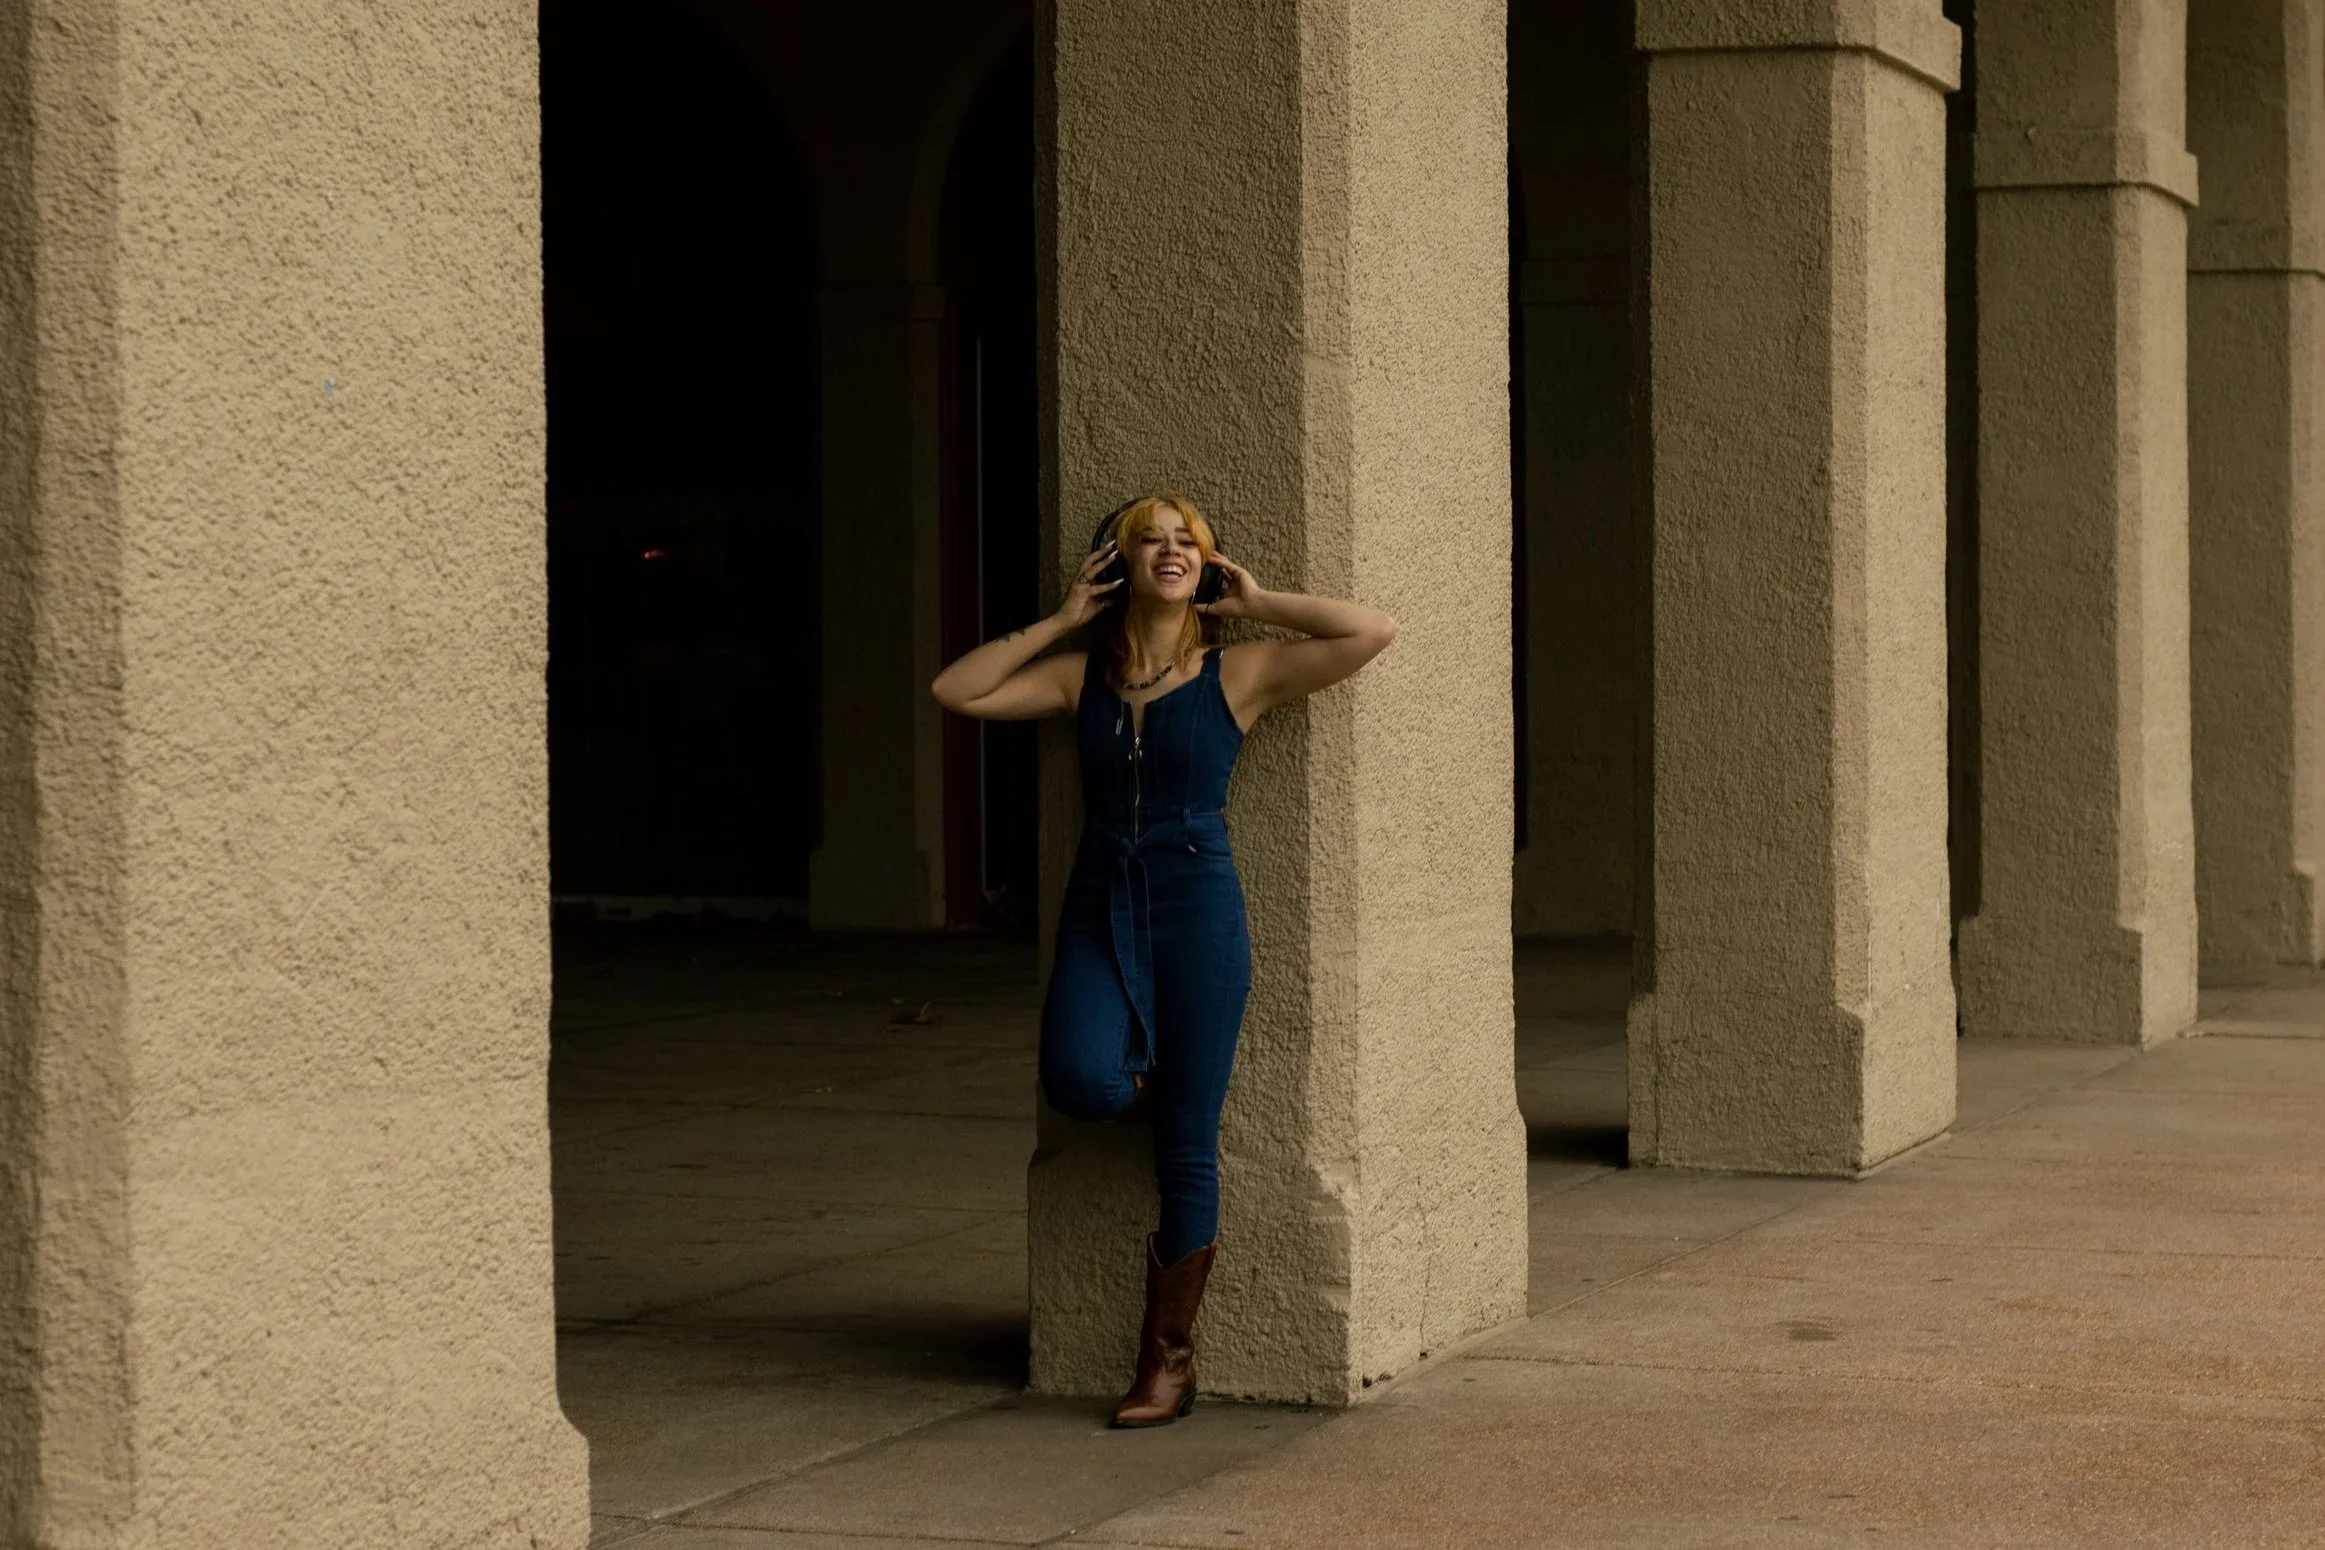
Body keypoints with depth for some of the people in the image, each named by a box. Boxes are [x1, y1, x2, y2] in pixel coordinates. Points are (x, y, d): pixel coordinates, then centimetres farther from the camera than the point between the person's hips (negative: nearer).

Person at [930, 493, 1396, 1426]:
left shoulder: (1238, 674, 0)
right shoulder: (1082, 677, 10)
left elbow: (1372, 632, -7)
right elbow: (954, 691, 8)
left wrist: (1258, 603, 1)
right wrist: (1059, 621, 7)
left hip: (1198, 907, -2)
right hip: (1100, 907, 2)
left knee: (1185, 1148, -2)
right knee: (1080, 1081, -26)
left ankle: (1169, 1358, 7)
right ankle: (1149, 1080, 11)